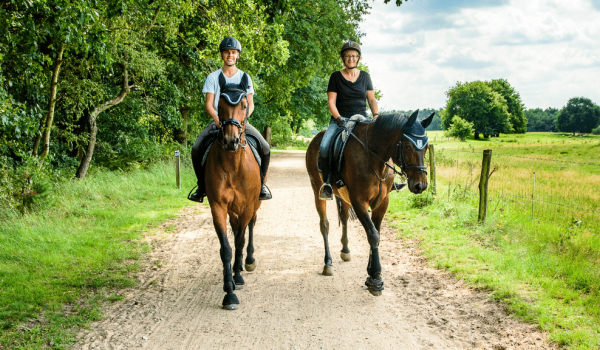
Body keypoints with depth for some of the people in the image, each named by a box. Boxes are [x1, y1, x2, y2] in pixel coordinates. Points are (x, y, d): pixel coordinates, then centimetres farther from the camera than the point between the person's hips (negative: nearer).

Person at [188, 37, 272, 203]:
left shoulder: (244, 77, 8)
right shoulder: (213, 77, 5)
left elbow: (250, 103, 5)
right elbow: (208, 104, -1)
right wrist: (216, 118, -21)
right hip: (218, 121, 0)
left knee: (265, 148, -20)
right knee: (196, 148, -22)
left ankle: (260, 182, 2)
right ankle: (202, 186, -2)